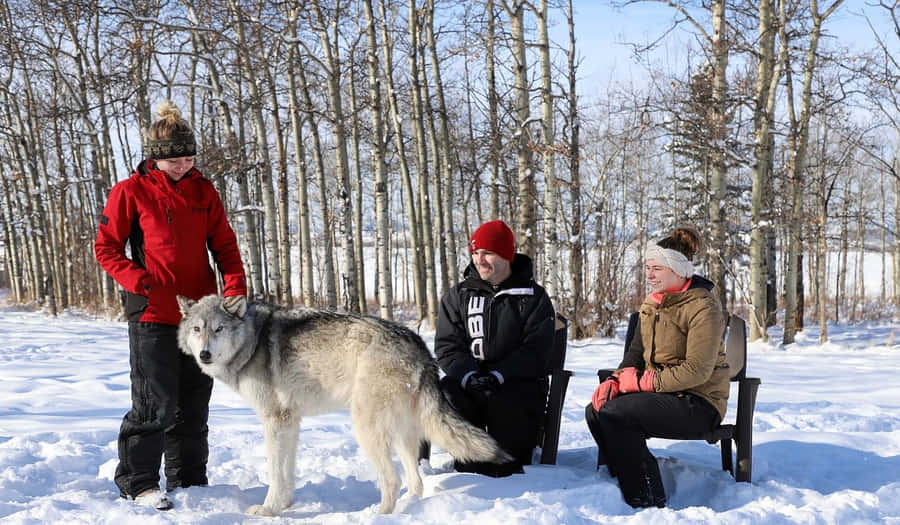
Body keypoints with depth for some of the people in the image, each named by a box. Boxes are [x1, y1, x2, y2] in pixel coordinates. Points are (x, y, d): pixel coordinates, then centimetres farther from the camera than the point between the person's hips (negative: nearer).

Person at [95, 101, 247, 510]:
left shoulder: (203, 191, 8)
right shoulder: (131, 192, -4)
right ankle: (137, 483, 9)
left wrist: (236, 287, -9)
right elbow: (106, 248, -1)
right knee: (156, 404, -6)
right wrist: (141, 283, -15)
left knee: (194, 403, 12)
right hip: (153, 314, -5)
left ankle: (188, 481, 24)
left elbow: (224, 243, 7)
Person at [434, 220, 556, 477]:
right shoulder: (457, 296, 13)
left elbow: (535, 350, -5)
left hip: (519, 382, -2)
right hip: (467, 382, 3)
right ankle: (470, 472, -21)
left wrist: (498, 374, -19)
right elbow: (447, 345, 4)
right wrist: (470, 375, -16)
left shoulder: (533, 297, 4)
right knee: (445, 392, -28)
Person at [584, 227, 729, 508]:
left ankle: (648, 501, -16)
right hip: (663, 395, 8)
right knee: (595, 410, -10)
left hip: (698, 404, -8)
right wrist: (615, 380, -6)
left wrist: (642, 381, -20)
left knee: (614, 413, -25)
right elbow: (636, 354, 14)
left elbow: (697, 371, -22)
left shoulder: (703, 306, -14)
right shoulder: (651, 303, 13)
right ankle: (628, 486, 1)